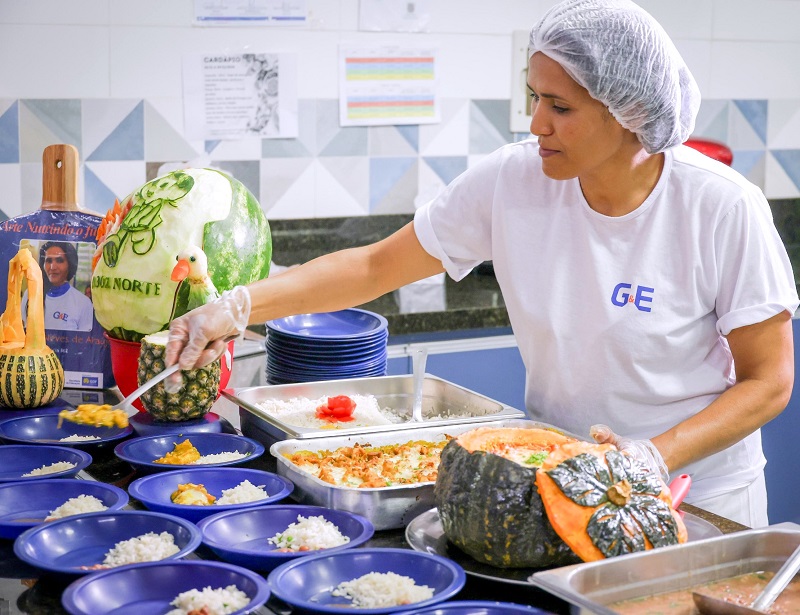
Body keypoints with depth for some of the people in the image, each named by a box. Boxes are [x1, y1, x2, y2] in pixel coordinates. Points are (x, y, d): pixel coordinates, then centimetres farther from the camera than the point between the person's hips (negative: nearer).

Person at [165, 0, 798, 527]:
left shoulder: (722, 208, -19)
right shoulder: (513, 181, -11)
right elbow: (374, 267, -5)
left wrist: (654, 457, -25)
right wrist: (238, 307, -16)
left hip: (697, 492, -2)